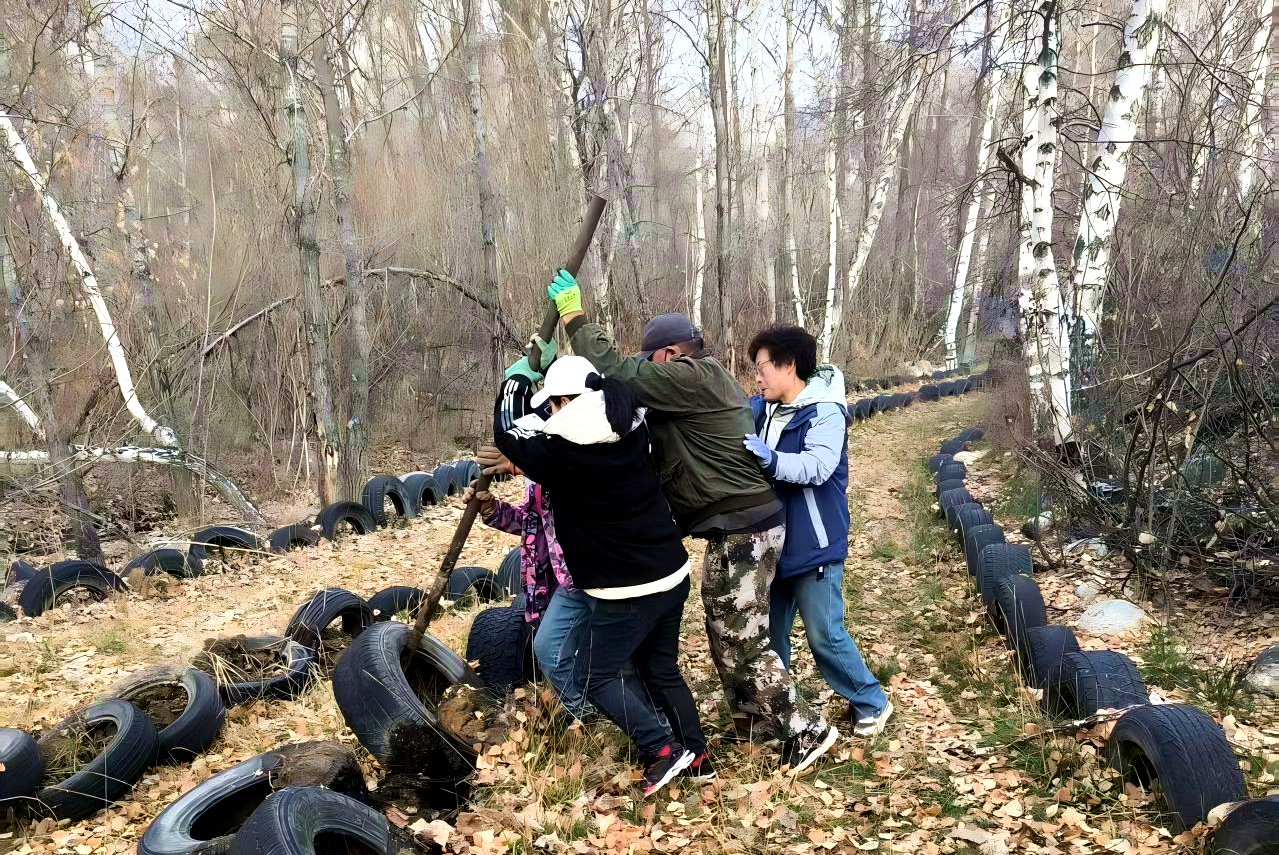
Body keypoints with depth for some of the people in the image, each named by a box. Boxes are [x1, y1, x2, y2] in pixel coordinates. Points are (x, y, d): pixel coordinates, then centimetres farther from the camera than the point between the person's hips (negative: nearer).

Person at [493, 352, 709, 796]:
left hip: (627, 592, -7)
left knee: (597, 676, 10)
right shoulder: (634, 433, -1)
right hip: (672, 577, 7)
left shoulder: (562, 452, -17)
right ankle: (695, 753, 28)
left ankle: (661, 748, 2)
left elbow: (507, 431, 1)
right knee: (661, 669, 23)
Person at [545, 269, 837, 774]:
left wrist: (573, 315, -10)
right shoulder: (702, 381, 15)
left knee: (743, 640, -2)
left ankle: (806, 730, 9)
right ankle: (745, 706, 40)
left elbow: (617, 374, -19)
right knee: (723, 628, 23)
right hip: (734, 527, 10)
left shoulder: (691, 378, -16)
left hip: (742, 529, -10)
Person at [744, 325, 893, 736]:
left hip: (814, 547, -7)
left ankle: (871, 704, 22)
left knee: (824, 634, 1)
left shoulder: (825, 412, -18)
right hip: (772, 543, 7)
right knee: (768, 631, 16)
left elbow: (818, 467, -32)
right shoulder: (762, 409, 4)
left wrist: (770, 459, -44)